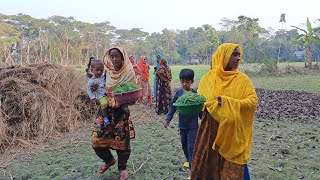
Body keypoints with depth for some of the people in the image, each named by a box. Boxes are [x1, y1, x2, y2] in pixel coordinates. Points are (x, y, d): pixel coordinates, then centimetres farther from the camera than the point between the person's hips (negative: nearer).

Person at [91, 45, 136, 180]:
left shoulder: (128, 74, -9)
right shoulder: (107, 73, 1)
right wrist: (94, 89, -10)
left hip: (121, 111, -3)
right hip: (105, 110, 3)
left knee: (122, 140, 5)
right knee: (97, 139, 1)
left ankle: (122, 168, 29)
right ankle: (109, 160, 31)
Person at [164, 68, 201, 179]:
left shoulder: (195, 93, -11)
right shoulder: (178, 92, -5)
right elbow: (173, 107, 4)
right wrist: (168, 119, 1)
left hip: (193, 125, -4)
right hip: (182, 125, 4)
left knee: (191, 147, -6)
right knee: (184, 145, 19)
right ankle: (189, 161, 41)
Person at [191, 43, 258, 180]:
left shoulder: (242, 79, -1)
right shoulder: (207, 78, 1)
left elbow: (253, 100, -10)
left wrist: (228, 102, -21)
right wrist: (212, 105, -15)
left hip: (233, 132, -1)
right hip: (210, 130, 1)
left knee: (233, 169, 5)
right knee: (208, 165, 10)